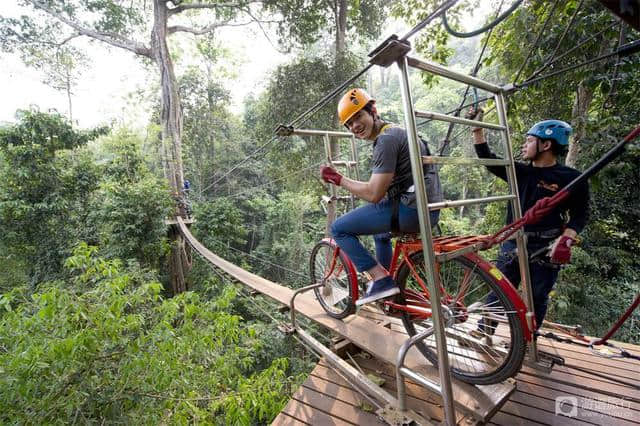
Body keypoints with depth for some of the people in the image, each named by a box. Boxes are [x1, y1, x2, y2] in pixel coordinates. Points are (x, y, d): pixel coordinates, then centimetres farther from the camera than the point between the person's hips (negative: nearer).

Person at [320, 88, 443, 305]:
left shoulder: (386, 139, -12)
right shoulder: (395, 132, 19)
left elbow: (374, 194, -18)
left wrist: (337, 179, -8)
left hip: (411, 210, -10)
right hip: (429, 209, 10)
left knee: (339, 228, -3)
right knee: (380, 226, 37)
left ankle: (381, 280, -3)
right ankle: (386, 284, 36)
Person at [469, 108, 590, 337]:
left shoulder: (571, 179, -5)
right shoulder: (521, 171, 5)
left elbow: (580, 213, 0)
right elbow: (489, 160, 3)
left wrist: (566, 239, -15)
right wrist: (477, 128, -3)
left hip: (547, 248, -2)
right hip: (513, 242, 3)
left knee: (538, 297, 10)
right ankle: (483, 330, 14)